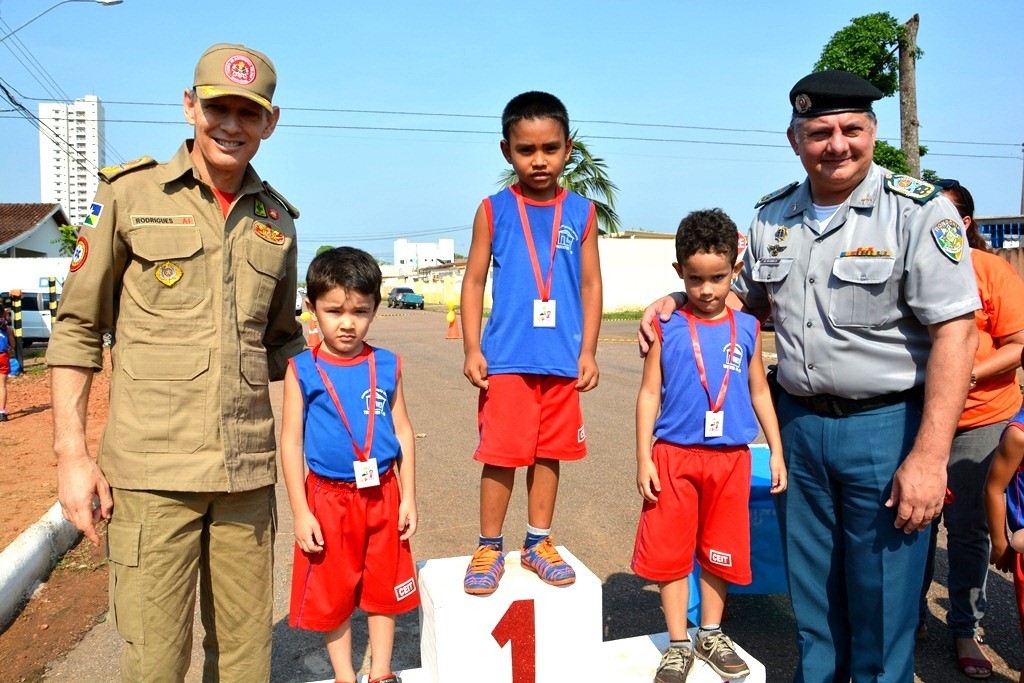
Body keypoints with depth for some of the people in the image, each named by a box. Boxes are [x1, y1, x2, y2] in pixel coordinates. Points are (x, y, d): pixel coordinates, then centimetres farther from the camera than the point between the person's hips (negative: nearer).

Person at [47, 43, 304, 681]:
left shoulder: (277, 219, 11)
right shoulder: (130, 195, 1)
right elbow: (77, 326, 2)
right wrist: (71, 453, -3)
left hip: (248, 472, 3)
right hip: (151, 471, -3)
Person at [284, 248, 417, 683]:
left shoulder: (386, 366, -1)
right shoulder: (303, 370, -7)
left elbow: (403, 432, 4)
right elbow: (291, 442, -6)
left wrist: (407, 497, 2)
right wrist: (300, 512, -8)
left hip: (382, 495, 2)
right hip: (328, 498, -2)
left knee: (384, 589, 15)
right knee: (332, 595, 13)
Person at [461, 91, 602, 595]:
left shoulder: (581, 212, 6)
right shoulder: (494, 210, 2)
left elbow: (591, 284, 7)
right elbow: (474, 280, 2)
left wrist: (588, 351, 2)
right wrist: (472, 349, -4)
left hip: (563, 360, 2)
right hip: (506, 360, -2)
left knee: (550, 453, 12)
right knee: (500, 454, 4)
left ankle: (538, 543, 28)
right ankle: (489, 547, 20)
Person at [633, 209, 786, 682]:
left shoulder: (747, 328, 4)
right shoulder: (667, 327, -4)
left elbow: (759, 391, 11)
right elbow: (649, 393, -2)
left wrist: (777, 452, 9)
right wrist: (643, 459, -6)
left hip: (730, 458, 2)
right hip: (674, 455, -2)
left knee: (719, 553, 14)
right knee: (670, 552, 6)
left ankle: (711, 635, 33)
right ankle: (678, 643, 23)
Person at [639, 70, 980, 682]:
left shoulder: (919, 211, -11)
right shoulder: (773, 216, 7)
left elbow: (956, 333, -16)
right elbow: (748, 299, 22)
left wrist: (930, 456, -22)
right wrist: (677, 301, 4)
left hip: (886, 427, -5)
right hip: (799, 425, 5)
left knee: (881, 605, 8)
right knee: (812, 603, 19)